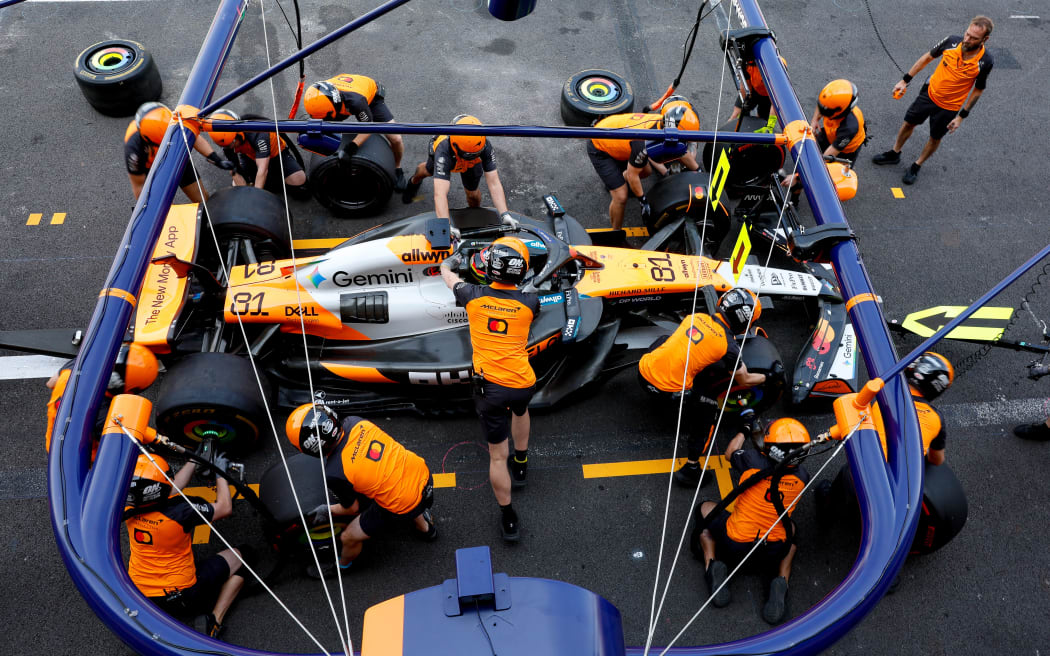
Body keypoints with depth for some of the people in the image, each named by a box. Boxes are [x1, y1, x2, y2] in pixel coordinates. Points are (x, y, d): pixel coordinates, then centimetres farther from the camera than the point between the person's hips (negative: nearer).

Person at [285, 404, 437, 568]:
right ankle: (426, 527, 63)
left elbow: (352, 508, -3)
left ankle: (342, 566, 50)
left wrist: (327, 511, 15)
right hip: (423, 474, 6)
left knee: (349, 538, 17)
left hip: (404, 504, -6)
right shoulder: (354, 422, -9)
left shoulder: (334, 474, -25)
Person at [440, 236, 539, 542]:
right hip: (523, 383, 2)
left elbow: (447, 274, 16)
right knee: (520, 411, 38)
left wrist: (451, 261, 39)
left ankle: (508, 519, 18)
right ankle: (521, 465, 57)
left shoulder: (474, 296, -6)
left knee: (498, 456, 9)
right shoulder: (529, 302, -6)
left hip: (490, 388, -2)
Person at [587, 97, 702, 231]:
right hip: (599, 148, -8)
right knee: (621, 197, -12)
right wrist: (644, 202, -11)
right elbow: (632, 175, -23)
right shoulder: (645, 143, -39)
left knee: (646, 171, 21)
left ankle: (613, 184, 48)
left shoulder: (665, 125, -16)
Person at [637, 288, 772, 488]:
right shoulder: (728, 346, -8)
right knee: (709, 409, 14)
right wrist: (767, 376, 26)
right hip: (667, 391, -6)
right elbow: (745, 381, 8)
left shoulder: (696, 316, 8)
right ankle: (691, 469, 12)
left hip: (644, 371, 7)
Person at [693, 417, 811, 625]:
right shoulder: (802, 476, -9)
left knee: (706, 508, 25)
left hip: (735, 545, -2)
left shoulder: (753, 460, -17)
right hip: (773, 553, 2)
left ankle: (712, 565, 3)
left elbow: (729, 454, 8)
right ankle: (781, 582, 11)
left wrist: (745, 429, 23)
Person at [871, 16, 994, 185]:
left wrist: (962, 116, -8)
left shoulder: (985, 62, -25)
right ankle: (894, 154, 43)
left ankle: (916, 166, 38)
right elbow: (927, 58, -3)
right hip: (930, 93, 3)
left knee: (935, 138, 14)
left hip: (949, 107, -3)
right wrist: (905, 80, -1)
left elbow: (978, 90, -10)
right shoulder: (952, 41, -20)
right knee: (909, 123, 18)